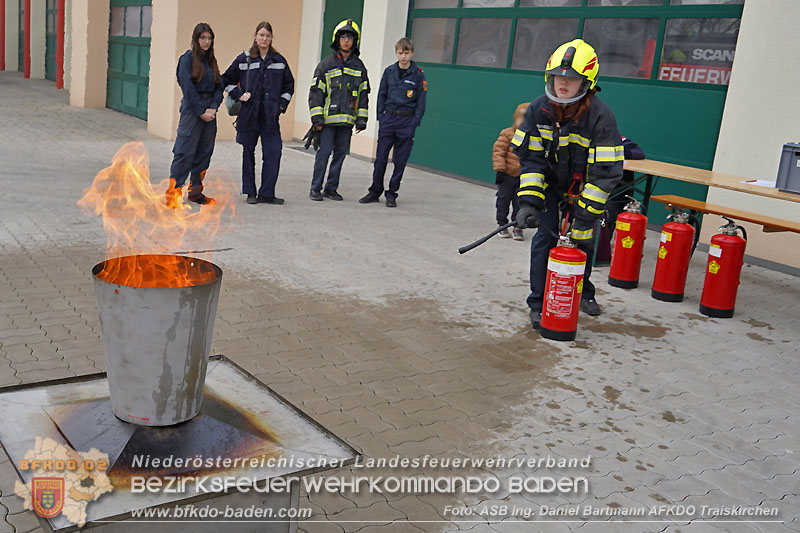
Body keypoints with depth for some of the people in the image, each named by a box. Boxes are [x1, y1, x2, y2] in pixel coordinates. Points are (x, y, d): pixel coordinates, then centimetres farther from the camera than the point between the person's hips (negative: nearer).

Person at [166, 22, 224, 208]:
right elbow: (188, 88, -10)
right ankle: (173, 192, -5)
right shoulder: (188, 59, -4)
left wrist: (213, 108, -6)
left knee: (204, 152, 8)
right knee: (185, 151, -9)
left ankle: (196, 191, 16)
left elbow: (219, 87, 10)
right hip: (192, 109, -6)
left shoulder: (211, 60, 14)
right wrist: (201, 112, -12)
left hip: (209, 111, 6)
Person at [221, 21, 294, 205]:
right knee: (248, 153, 5)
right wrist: (238, 95, -1)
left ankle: (266, 194, -2)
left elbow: (289, 85, 18)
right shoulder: (244, 59, 5)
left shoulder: (279, 61, 9)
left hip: (270, 115, 1)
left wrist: (281, 105, 7)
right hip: (248, 114, -1)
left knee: (273, 152, -8)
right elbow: (227, 80, 13)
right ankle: (250, 193, 14)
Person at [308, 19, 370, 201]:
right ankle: (315, 189, 2)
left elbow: (363, 94, 15)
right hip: (328, 118, -3)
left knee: (340, 153, 6)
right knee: (324, 152, -6)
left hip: (347, 120, 3)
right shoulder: (326, 64, 2)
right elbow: (316, 92, 0)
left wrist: (361, 119, 7)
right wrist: (317, 118, -8)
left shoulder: (359, 67, 12)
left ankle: (331, 188, 15)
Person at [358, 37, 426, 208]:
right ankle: (375, 192, 14)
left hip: (407, 121, -2)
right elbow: (381, 95, 11)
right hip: (388, 118, 2)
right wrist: (380, 117, 4)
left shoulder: (418, 74, -1)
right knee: (381, 157, 3)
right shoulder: (389, 71, 5)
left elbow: (421, 101, 0)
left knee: (400, 160, 3)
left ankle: (391, 194, 12)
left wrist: (414, 123, -6)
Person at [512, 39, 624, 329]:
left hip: (583, 190, -1)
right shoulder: (539, 109, -15)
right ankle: (539, 304, 2)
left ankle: (583, 292, 36)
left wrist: (584, 220, -28)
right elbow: (530, 157, -9)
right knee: (545, 238, -10)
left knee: (582, 241, 7)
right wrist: (528, 201, -22)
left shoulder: (600, 116, -27)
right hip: (551, 185, 1)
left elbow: (604, 173, -26)